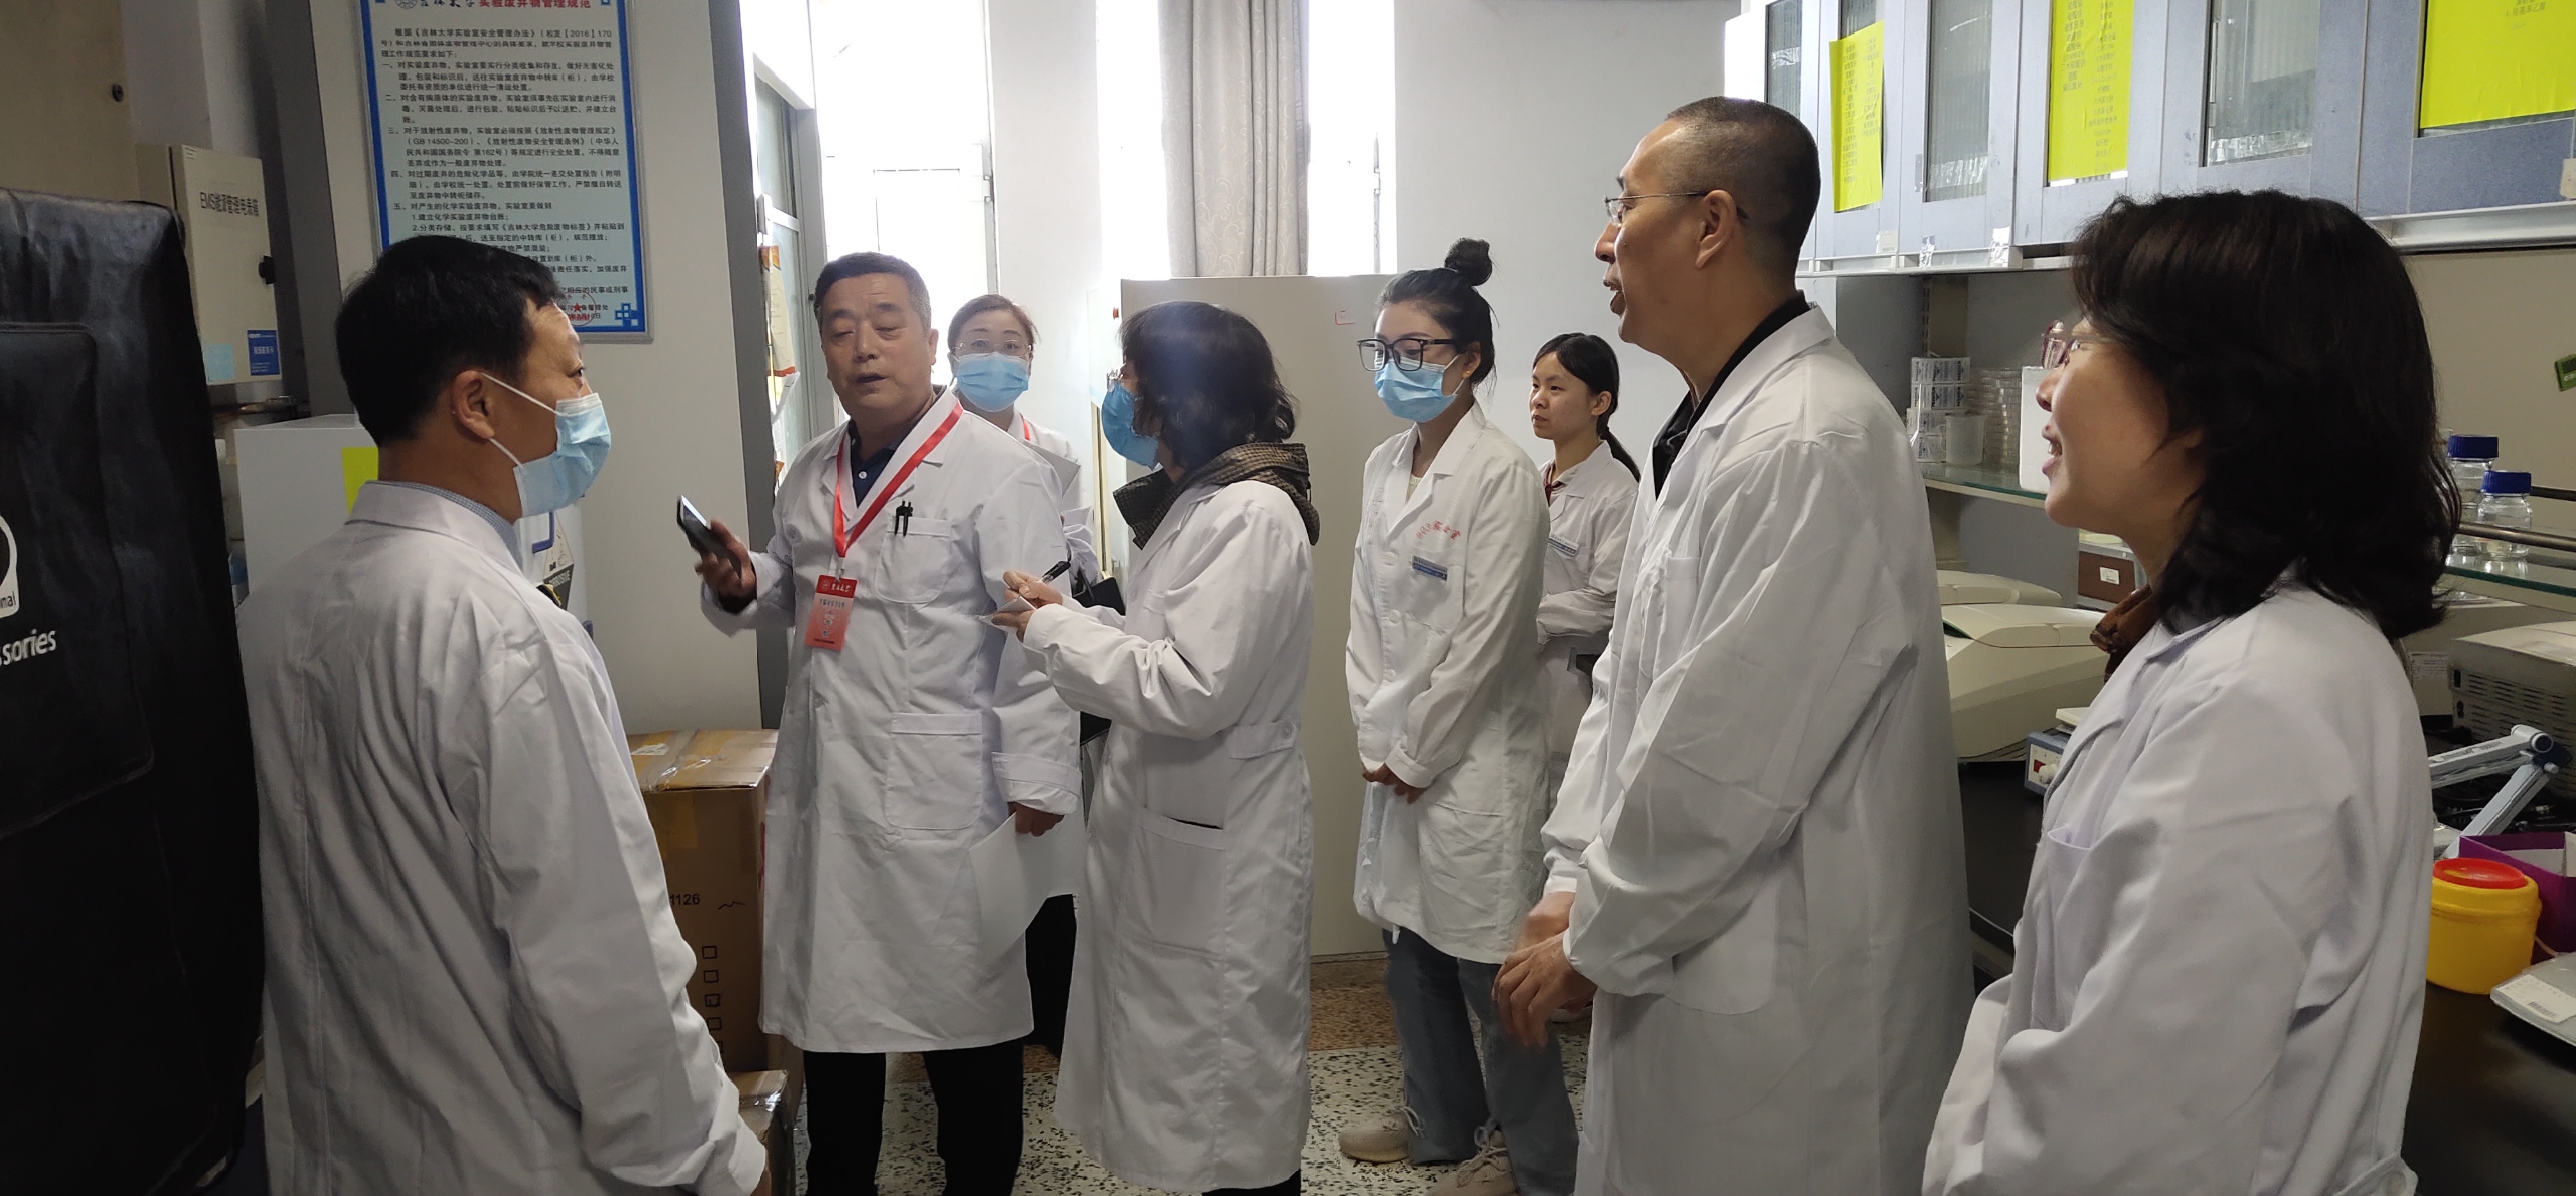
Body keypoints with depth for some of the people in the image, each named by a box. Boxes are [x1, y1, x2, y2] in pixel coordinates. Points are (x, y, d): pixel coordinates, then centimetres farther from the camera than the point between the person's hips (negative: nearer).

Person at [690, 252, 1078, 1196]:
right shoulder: (810, 476, 10)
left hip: (943, 798, -6)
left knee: (962, 1012, 9)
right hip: (822, 795, 6)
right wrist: (741, 587, 1)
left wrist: (1035, 789, -17)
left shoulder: (1000, 473, -10)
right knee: (830, 1006, 16)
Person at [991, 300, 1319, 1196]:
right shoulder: (1200, 503, 11)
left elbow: (1194, 689, -26)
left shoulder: (1252, 516, -20)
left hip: (1218, 845, -9)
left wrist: (1052, 628, -17)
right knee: (1182, 1064, 20)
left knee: (1225, 1086, 7)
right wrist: (1067, 616, -1)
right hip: (1172, 825, 9)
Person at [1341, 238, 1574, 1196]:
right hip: (1395, 751, 8)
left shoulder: (1501, 474, -15)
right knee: (1410, 948, 19)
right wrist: (1374, 737, 2)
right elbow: (1367, 605, 10)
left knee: (1491, 964, 4)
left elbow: (1484, 638, -17)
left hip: (1473, 753, -7)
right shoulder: (1383, 465, 8)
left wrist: (1417, 756, -11)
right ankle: (1441, 1119, 39)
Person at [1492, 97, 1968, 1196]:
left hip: (1782, 993, -9)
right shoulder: (1708, 428, 9)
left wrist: (1594, 941, -11)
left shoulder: (1809, 445, -23)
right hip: (1686, 954, 9)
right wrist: (1572, 882, 3)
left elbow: (1724, 758, -24)